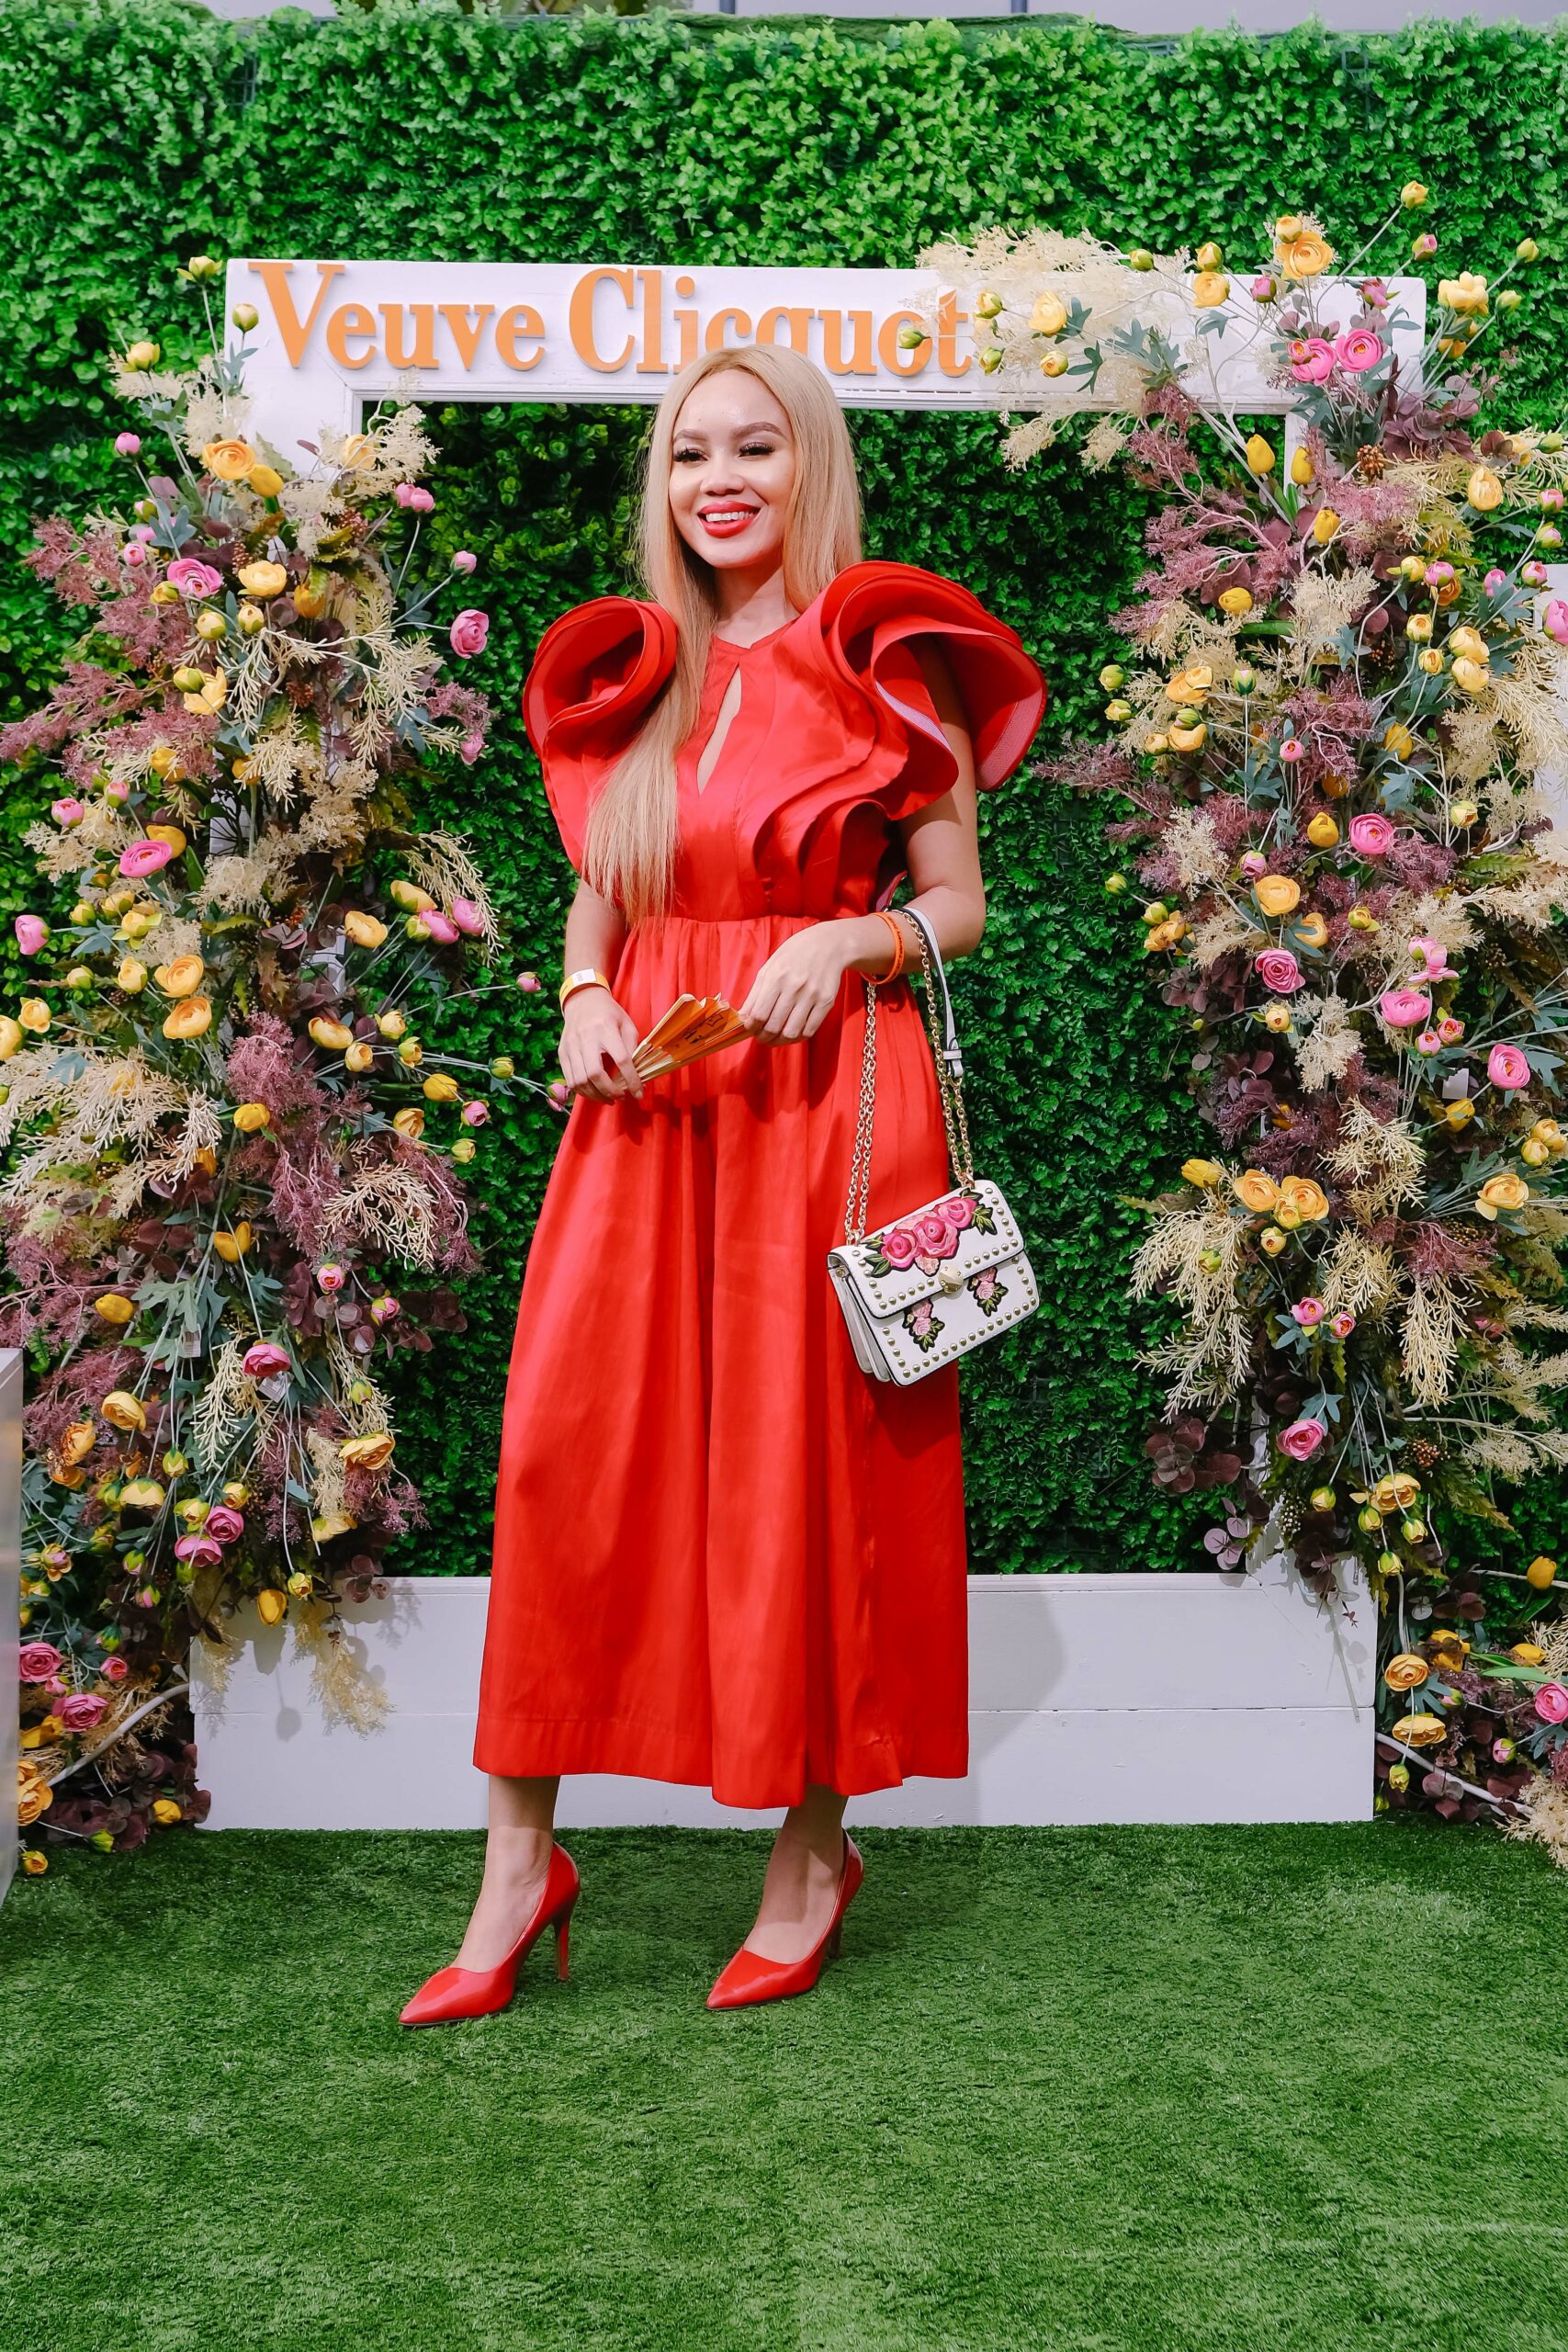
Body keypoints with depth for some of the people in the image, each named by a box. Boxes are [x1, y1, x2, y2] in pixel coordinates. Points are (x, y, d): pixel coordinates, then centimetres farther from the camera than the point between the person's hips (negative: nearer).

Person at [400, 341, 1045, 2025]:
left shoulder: (882, 663, 1)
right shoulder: (626, 672, 13)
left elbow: (958, 903, 3)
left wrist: (844, 941, -16)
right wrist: (584, 996, -1)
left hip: (825, 1094, -4)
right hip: (646, 1095, 4)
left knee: (805, 1469, 2)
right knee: (558, 1453, -2)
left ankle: (813, 1848, 20)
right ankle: (520, 1861, 10)